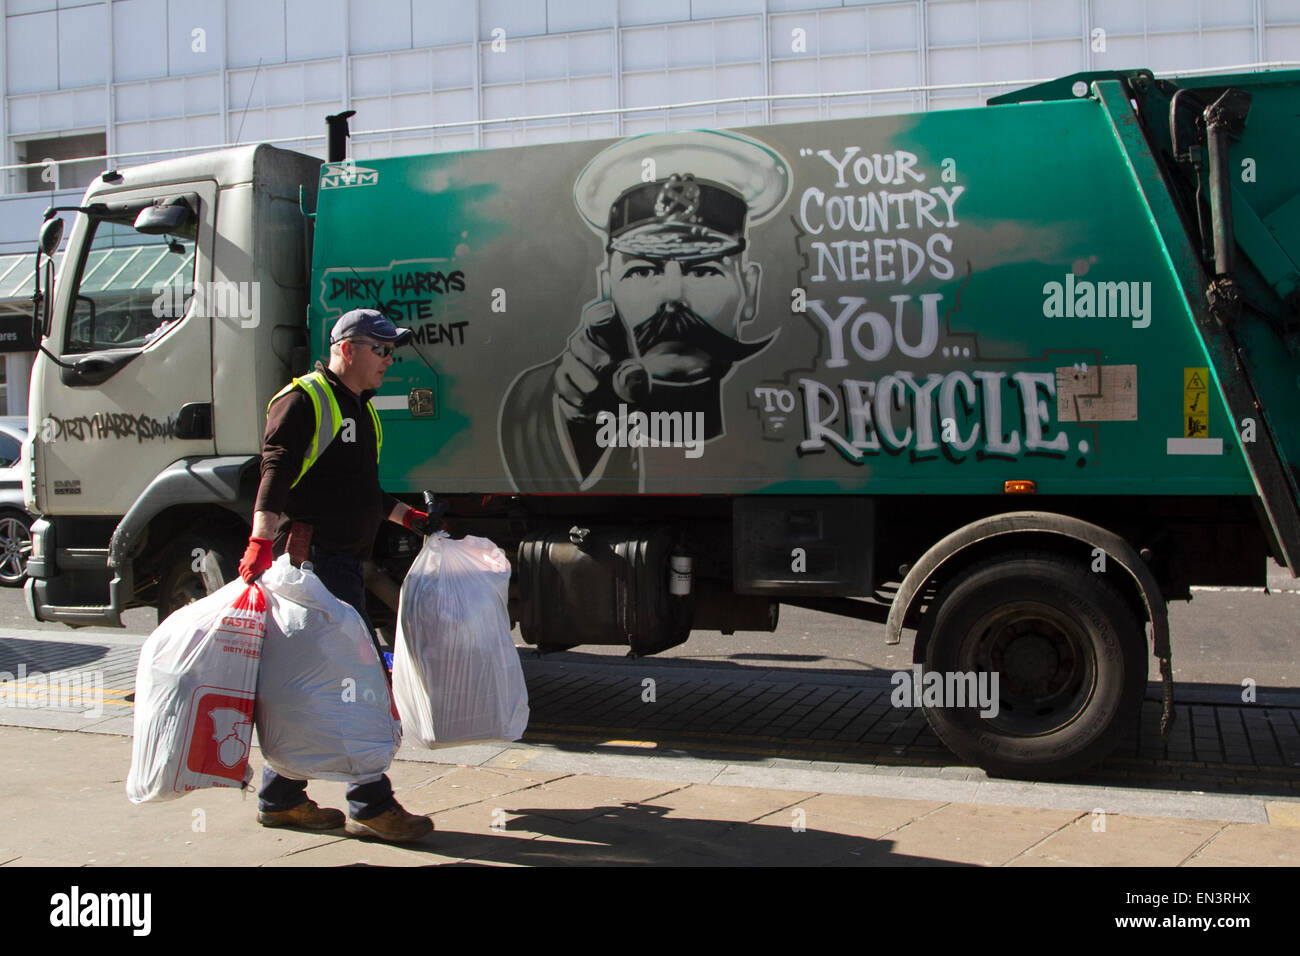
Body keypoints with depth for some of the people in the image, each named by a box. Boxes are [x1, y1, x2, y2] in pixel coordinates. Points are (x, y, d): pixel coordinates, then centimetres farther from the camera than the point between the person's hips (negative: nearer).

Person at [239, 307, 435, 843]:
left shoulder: (360, 408, 22)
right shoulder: (305, 400, -8)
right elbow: (275, 475, -19)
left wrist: (407, 517, 27)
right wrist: (261, 542, -29)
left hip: (343, 561, 10)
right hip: (315, 559, -10)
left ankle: (279, 798, 20)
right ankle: (370, 806, -3)